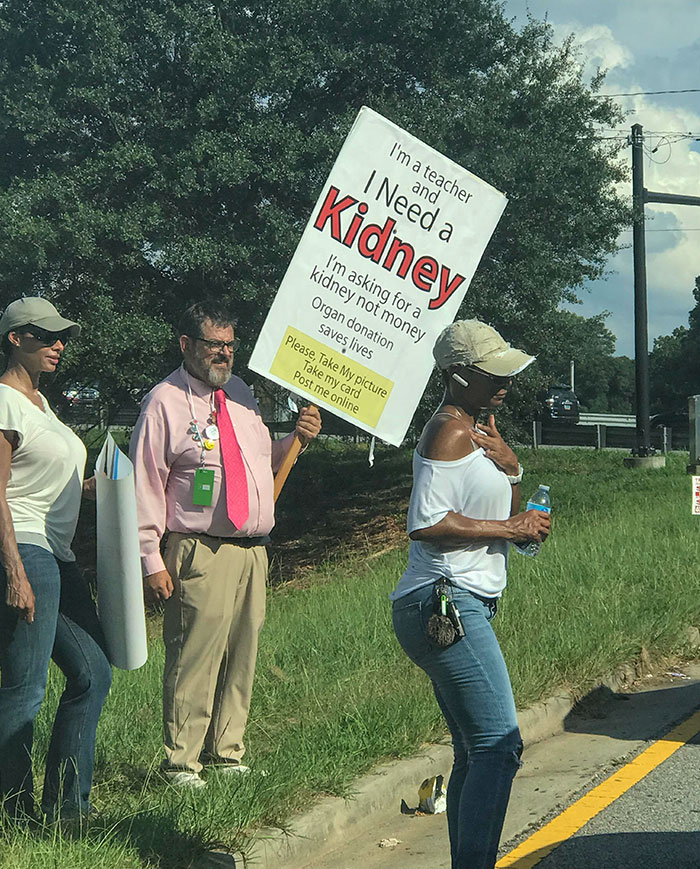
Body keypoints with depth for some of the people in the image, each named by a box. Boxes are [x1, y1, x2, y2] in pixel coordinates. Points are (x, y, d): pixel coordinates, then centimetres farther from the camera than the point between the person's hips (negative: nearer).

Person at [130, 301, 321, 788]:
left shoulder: (241, 395, 17)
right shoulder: (166, 402, -4)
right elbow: (145, 485, -7)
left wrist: (296, 440, 6)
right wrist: (152, 561, -12)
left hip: (253, 551, 7)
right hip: (200, 553, -7)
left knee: (242, 656, 9)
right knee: (195, 657, -8)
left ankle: (227, 754, 20)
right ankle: (181, 763, 1)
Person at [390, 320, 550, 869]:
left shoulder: (474, 430, 20)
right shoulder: (451, 430, -11)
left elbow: (508, 519, 21)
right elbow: (426, 523, -21)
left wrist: (511, 469, 2)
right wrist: (508, 527, -14)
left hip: (462, 609, 11)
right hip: (446, 605, -11)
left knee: (476, 754, 10)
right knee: (498, 747, -16)